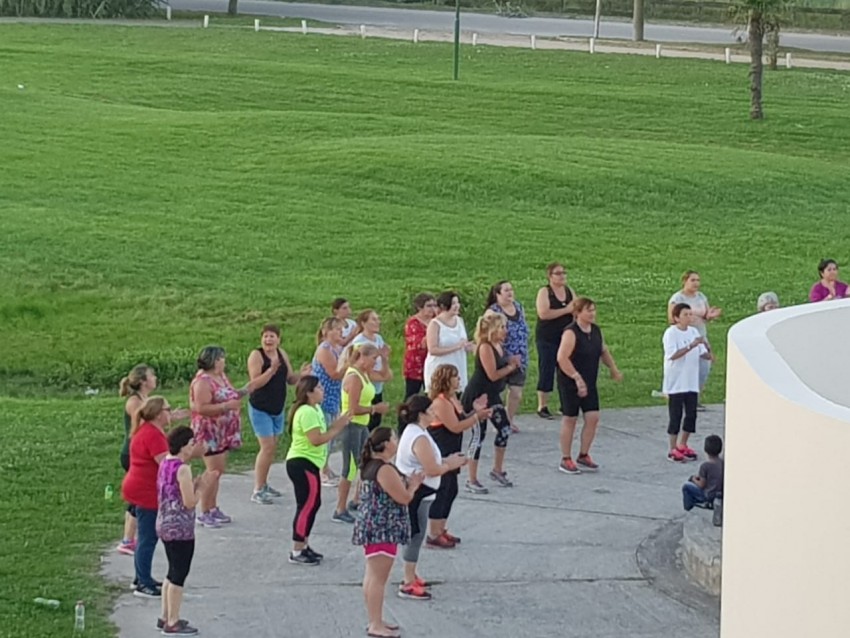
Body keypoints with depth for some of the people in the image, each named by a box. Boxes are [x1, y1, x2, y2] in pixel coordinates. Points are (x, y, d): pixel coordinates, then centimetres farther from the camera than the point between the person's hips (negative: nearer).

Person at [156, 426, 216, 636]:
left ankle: (166, 617, 27)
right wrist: (202, 487, -7)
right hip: (181, 528, -9)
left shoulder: (166, 463, 8)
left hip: (165, 525, 9)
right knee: (179, 574, 0)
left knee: (173, 572, 20)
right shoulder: (182, 469, -20)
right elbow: (189, 502, -20)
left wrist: (197, 483, 8)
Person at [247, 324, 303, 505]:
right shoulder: (256, 356, -14)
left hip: (277, 409, 7)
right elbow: (255, 383, -23)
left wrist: (302, 375, -9)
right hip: (260, 408, -7)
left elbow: (290, 379, 11)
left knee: (272, 447, 12)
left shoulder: (282, 354, 6)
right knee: (267, 447, -11)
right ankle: (257, 491, -7)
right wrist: (272, 369, -33)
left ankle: (264, 485, 26)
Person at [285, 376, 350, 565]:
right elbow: (316, 440, -25)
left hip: (307, 464, 11)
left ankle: (303, 546, 24)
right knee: (307, 505, -8)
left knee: (312, 504, 16)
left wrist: (334, 425, 1)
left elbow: (320, 433, 15)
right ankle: (297, 552, -5)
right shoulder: (307, 412, -19)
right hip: (302, 464, -11)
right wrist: (337, 428, -17)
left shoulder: (314, 409, 15)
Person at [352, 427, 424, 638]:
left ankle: (375, 621, 23)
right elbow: (404, 498, -18)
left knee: (372, 576, 15)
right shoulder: (385, 470, -20)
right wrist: (414, 484, 0)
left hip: (372, 526, 11)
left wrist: (407, 482, 14)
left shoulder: (371, 466, 12)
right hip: (383, 529, -11)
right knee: (379, 578, -6)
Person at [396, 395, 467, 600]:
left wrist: (447, 461, 10)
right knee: (416, 535, -5)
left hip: (413, 492, 11)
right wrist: (451, 465, -9)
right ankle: (408, 584, -1)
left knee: (415, 535, 19)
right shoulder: (420, 438, -23)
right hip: (417, 493, -11)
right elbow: (432, 470, -25)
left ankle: (411, 576, 30)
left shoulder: (413, 431, 11)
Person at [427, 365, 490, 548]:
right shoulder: (440, 402, -20)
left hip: (449, 453, 10)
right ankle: (433, 536, -1)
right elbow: (455, 427, -24)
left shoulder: (452, 398, 12)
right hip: (439, 453, -10)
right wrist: (477, 416, -19)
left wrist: (475, 411, 4)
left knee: (450, 490, 16)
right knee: (440, 492, -6)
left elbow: (461, 421, 16)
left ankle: (441, 529, 26)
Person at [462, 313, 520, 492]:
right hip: (477, 397, -9)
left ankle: (497, 470, 26)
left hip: (492, 395, 9)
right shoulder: (485, 347, -19)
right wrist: (511, 367, -10)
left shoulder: (499, 346, 8)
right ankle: (472, 481, 2)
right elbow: (493, 375, -23)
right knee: (479, 434, -5)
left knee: (505, 428, 10)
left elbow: (502, 367, 16)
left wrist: (512, 363, -3)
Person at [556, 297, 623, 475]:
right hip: (570, 383, -7)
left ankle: (583, 456, 16)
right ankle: (566, 460, 14)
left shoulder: (596, 330, 5)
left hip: (589, 383, 7)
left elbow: (603, 351, 21)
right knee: (570, 419, 3)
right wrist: (577, 378, -31)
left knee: (593, 417, 2)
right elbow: (562, 358, -27)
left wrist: (614, 369, 10)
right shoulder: (571, 333, -20)